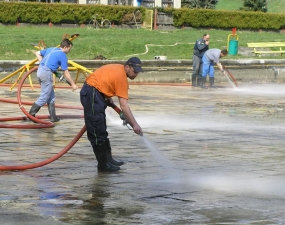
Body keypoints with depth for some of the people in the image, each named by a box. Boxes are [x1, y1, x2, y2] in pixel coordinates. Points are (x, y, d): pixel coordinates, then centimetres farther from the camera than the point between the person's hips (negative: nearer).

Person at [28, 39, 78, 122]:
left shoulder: (50, 49, 19)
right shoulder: (62, 55, -3)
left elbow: (37, 53, 25)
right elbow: (66, 73, -1)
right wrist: (73, 84, 9)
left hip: (40, 70, 9)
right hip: (47, 73, -9)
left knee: (51, 96, 15)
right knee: (44, 97, -2)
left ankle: (53, 117, 17)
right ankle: (31, 114, -3)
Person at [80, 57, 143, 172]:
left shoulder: (118, 69, 12)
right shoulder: (121, 76, -16)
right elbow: (124, 106, -19)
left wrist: (109, 99, 7)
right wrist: (135, 125, -19)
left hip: (95, 93, 11)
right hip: (92, 95, -11)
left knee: (102, 131, 16)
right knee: (97, 133, -6)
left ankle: (108, 159, 24)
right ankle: (103, 165, -1)